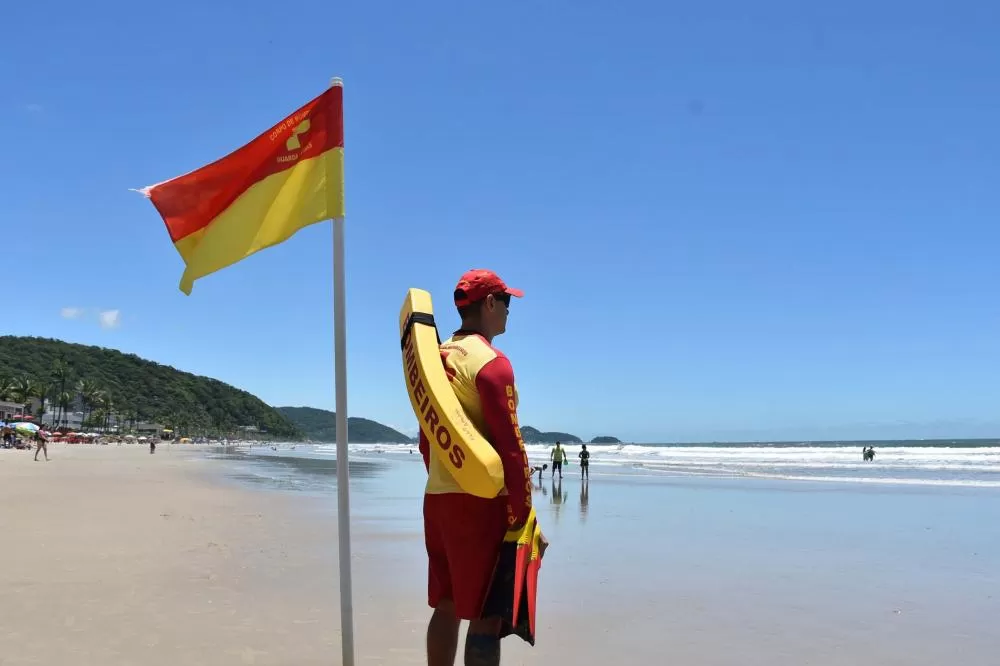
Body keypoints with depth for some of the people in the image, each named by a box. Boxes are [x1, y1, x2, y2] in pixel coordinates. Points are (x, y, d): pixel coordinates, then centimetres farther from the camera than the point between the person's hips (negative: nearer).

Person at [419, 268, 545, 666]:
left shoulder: (437, 358, 11)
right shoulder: (491, 361, -14)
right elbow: (509, 446, -18)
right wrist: (523, 517, -14)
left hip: (438, 499, 8)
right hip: (482, 503, -8)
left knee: (446, 606, 16)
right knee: (486, 616, -3)